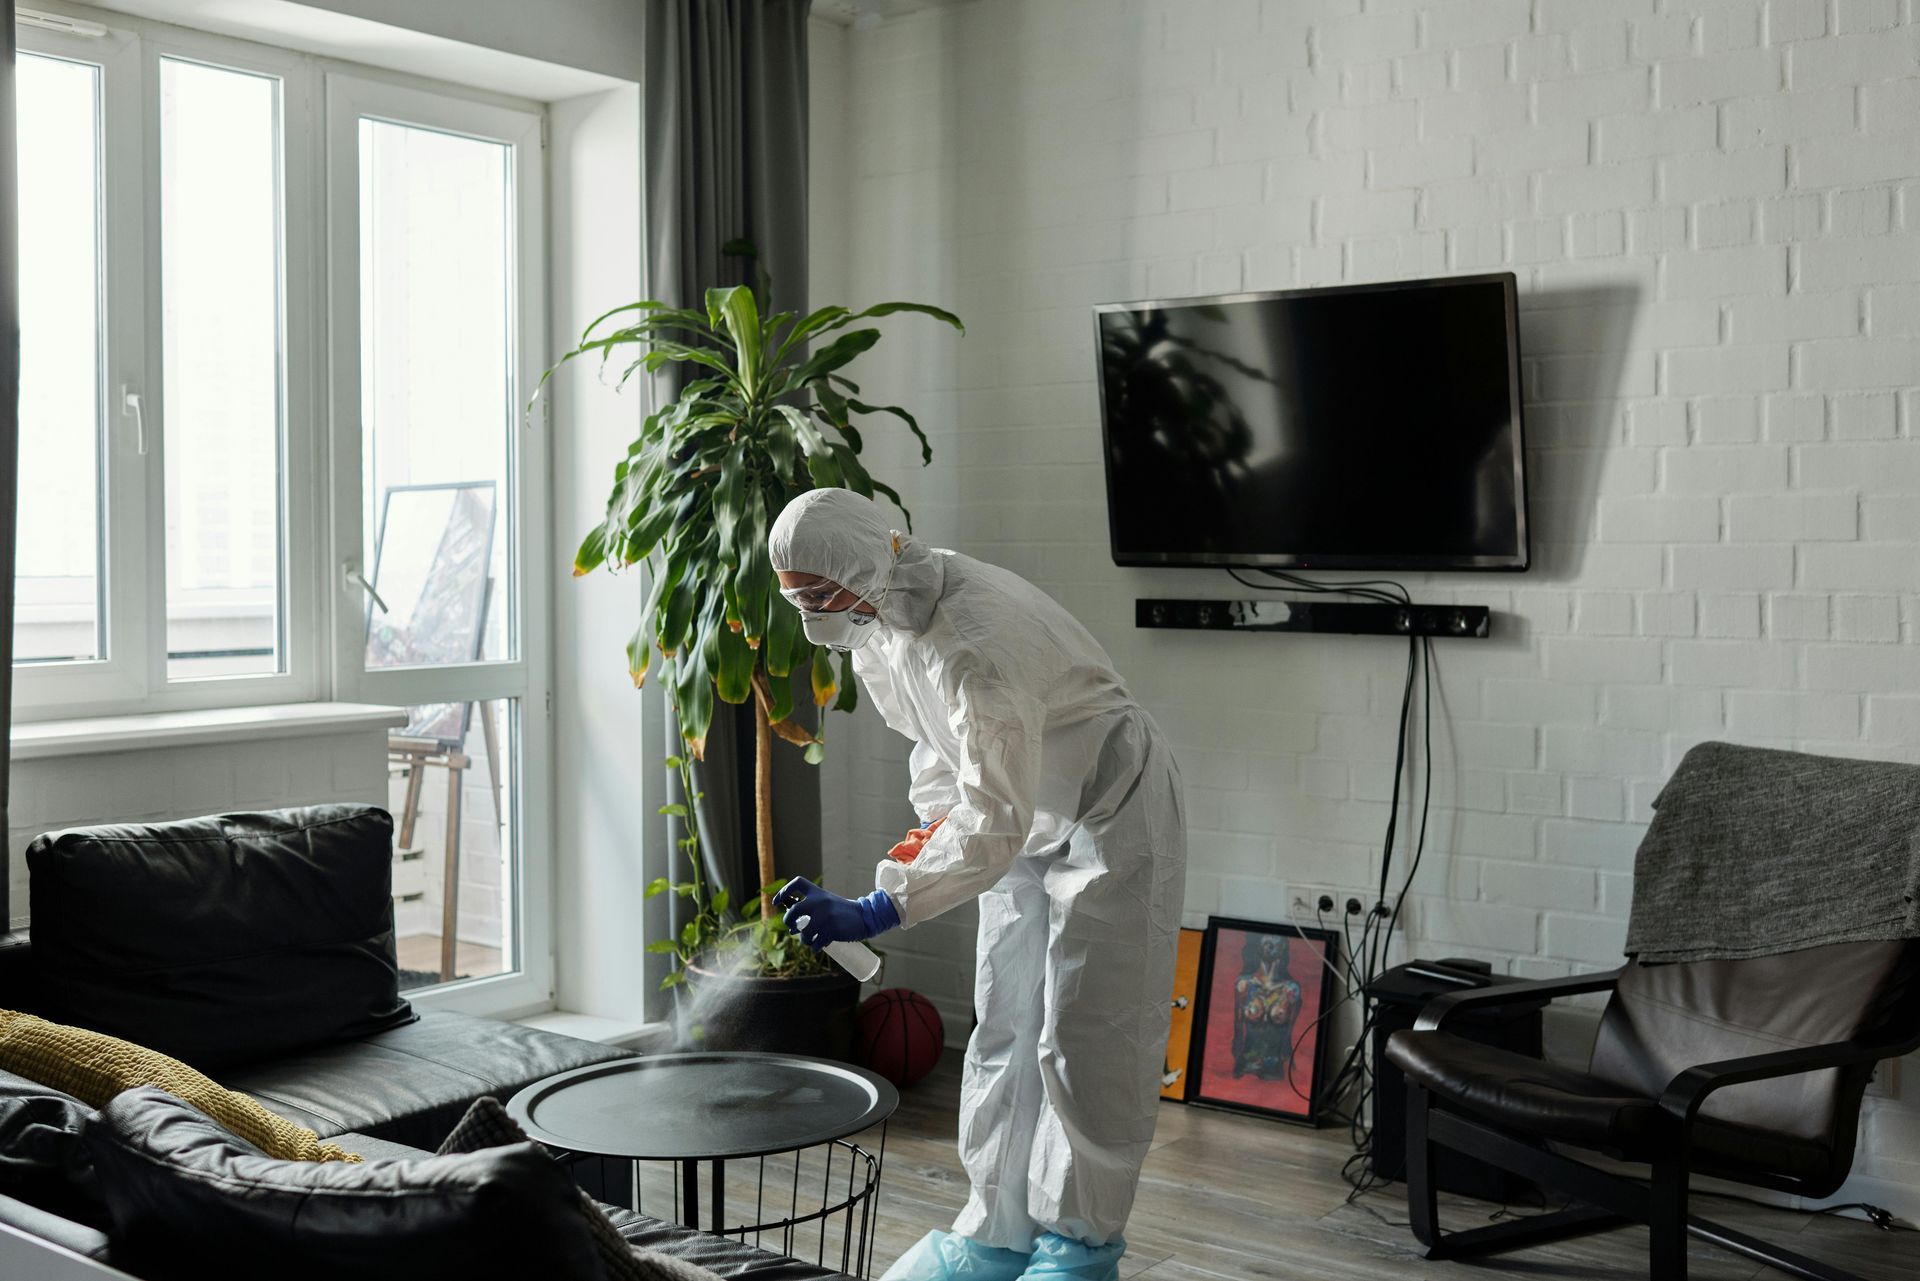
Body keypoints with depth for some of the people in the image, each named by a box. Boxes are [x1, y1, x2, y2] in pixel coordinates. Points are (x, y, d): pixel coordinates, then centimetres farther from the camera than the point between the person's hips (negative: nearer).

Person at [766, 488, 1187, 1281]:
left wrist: (874, 912, -39)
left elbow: (994, 823, -37)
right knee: (1003, 1028, 11)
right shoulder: (876, 619, -8)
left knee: (1084, 1038, -4)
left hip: (1109, 813, -9)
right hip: (1028, 815, 9)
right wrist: (934, 815, 1)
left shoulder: (978, 641, -37)